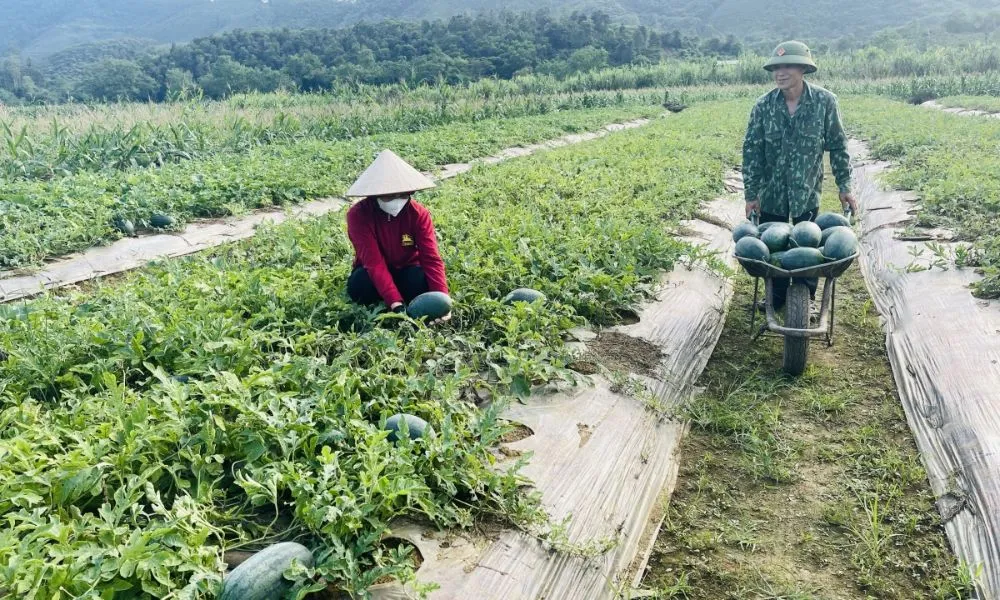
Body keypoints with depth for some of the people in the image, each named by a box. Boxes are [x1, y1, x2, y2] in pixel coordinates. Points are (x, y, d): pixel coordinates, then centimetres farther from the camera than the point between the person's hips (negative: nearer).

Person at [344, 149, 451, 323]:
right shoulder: (358, 215, -25)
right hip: (373, 275, -1)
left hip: (407, 271, 1)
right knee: (359, 286, -35)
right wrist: (396, 304, -45)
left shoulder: (419, 214, -18)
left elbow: (431, 258, -25)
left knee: (421, 281, -33)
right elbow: (374, 263, -33)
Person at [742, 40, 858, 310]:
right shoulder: (764, 106, -8)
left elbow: (838, 146, -2)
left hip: (807, 194, -1)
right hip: (771, 194, 1)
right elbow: (752, 151, -4)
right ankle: (777, 302, 26)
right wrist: (751, 194, -5)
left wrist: (844, 187, -2)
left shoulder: (825, 101, -10)